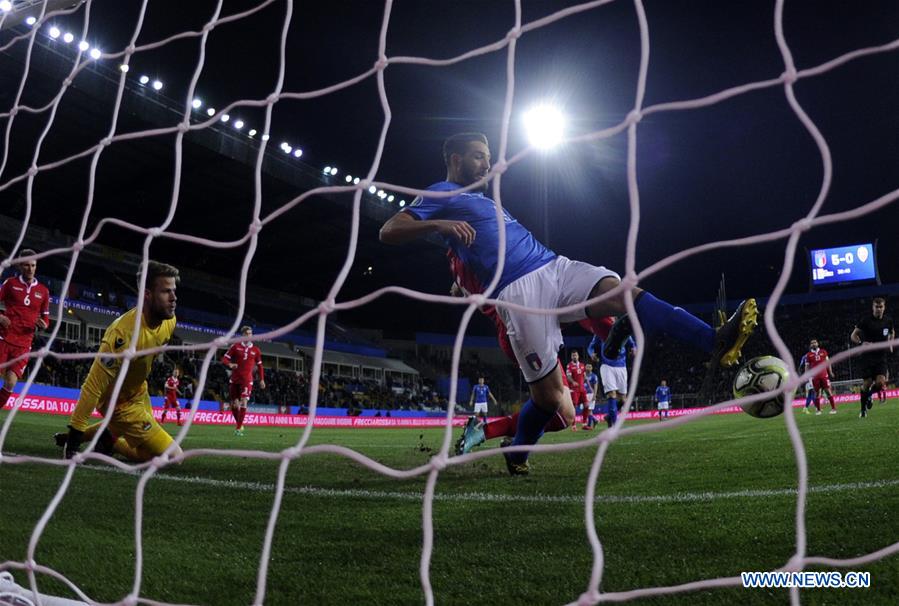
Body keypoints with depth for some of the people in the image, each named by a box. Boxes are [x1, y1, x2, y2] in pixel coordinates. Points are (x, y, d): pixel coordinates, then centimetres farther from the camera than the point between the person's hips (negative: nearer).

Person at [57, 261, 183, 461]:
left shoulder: (169, 321, -12)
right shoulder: (124, 332, -36)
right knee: (172, 456, -12)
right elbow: (93, 386, -34)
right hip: (119, 402, -8)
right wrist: (75, 433, -31)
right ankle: (110, 441, 2)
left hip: (138, 393, 8)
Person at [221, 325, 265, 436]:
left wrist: (262, 379, 14)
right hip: (234, 379, 1)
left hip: (247, 380, -1)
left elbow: (259, 365, 16)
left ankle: (238, 428, -12)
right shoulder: (235, 347, 3)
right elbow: (224, 358, 2)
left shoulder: (255, 350, 6)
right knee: (234, 404, 5)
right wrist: (230, 364, -20)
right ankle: (239, 423, 29)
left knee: (243, 402, -15)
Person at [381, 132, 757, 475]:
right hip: (518, 291, -7)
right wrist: (438, 224, -22)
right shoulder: (441, 195, 8)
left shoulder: (481, 198, 31)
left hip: (555, 267, 7)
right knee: (548, 393, -6)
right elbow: (388, 232, -5)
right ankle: (516, 457, 20)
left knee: (624, 291, -19)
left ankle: (716, 343, -28)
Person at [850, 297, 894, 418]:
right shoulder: (866, 321, -7)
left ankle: (869, 395, 21)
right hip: (867, 357, -3)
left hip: (881, 357, 3)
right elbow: (853, 336, -3)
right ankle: (863, 409, 13)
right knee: (867, 383, -5)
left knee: (880, 382, -14)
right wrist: (861, 343, -21)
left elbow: (892, 332, 27)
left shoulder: (888, 320, 5)